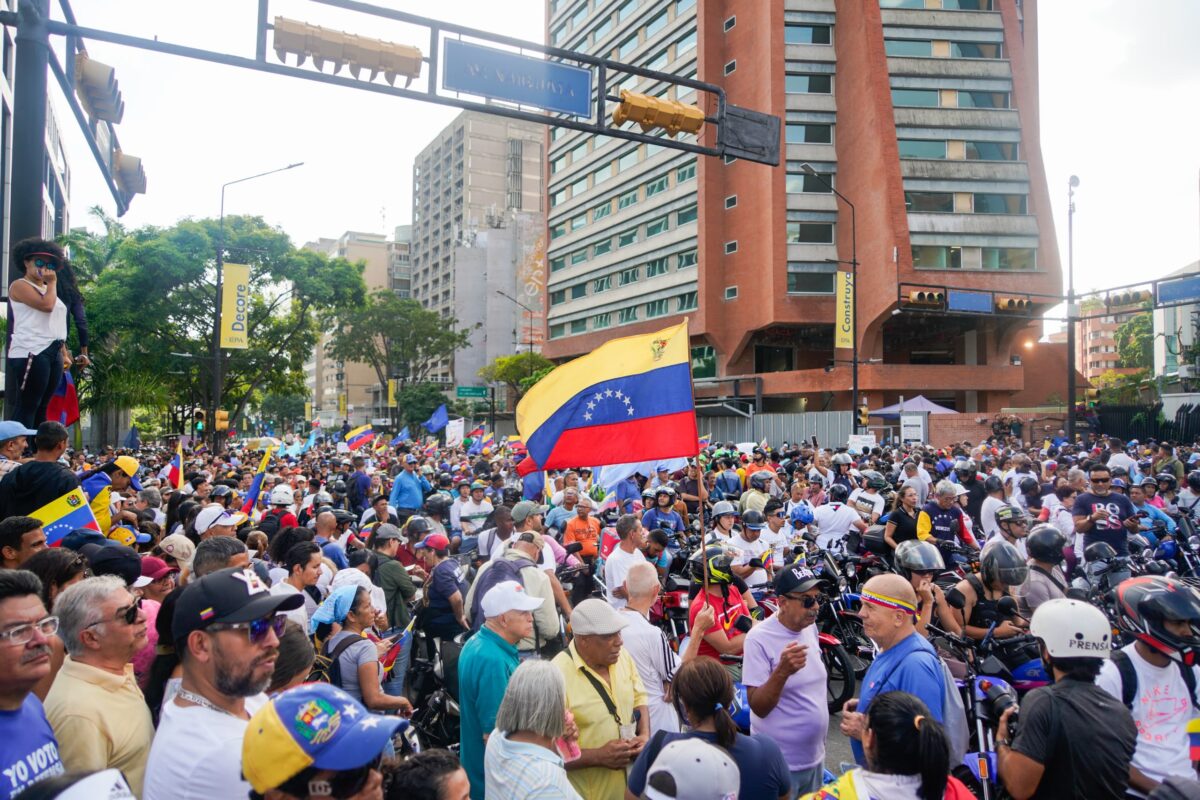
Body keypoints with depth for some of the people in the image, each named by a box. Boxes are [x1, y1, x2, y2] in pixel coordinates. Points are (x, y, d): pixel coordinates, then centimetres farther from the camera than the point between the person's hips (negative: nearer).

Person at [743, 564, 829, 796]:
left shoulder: (810, 628, 2)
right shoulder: (759, 638, -21)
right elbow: (758, 707, -21)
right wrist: (781, 671, -36)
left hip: (815, 756, 7)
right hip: (779, 763, -7)